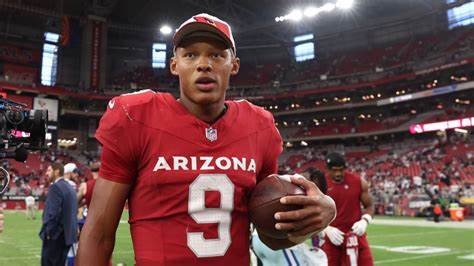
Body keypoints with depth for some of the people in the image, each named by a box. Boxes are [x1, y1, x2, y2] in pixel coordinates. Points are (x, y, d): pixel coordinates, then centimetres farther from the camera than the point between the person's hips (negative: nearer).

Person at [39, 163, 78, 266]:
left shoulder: (55, 187, -13)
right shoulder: (69, 187, 14)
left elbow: (53, 213, -20)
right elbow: (74, 211, 15)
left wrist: (48, 232, -13)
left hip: (56, 234, -9)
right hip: (68, 233, 9)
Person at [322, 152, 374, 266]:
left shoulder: (358, 182, -1)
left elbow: (369, 206, 8)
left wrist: (364, 221, -13)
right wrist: (327, 229, -17)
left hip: (355, 235, 1)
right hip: (332, 236, -1)